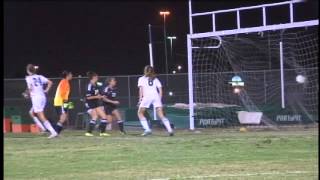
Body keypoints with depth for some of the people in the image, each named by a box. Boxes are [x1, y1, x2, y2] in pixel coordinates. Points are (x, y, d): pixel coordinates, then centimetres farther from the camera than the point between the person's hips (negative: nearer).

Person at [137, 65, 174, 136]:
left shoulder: (141, 79, 16)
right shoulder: (155, 79, 24)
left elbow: (141, 89, 1)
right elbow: (160, 89, 14)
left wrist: (140, 99, -2)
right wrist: (160, 100, 16)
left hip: (147, 96, -3)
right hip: (156, 96, 3)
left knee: (140, 113, 11)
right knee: (161, 114, 2)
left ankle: (147, 130, -5)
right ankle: (170, 130, -14)